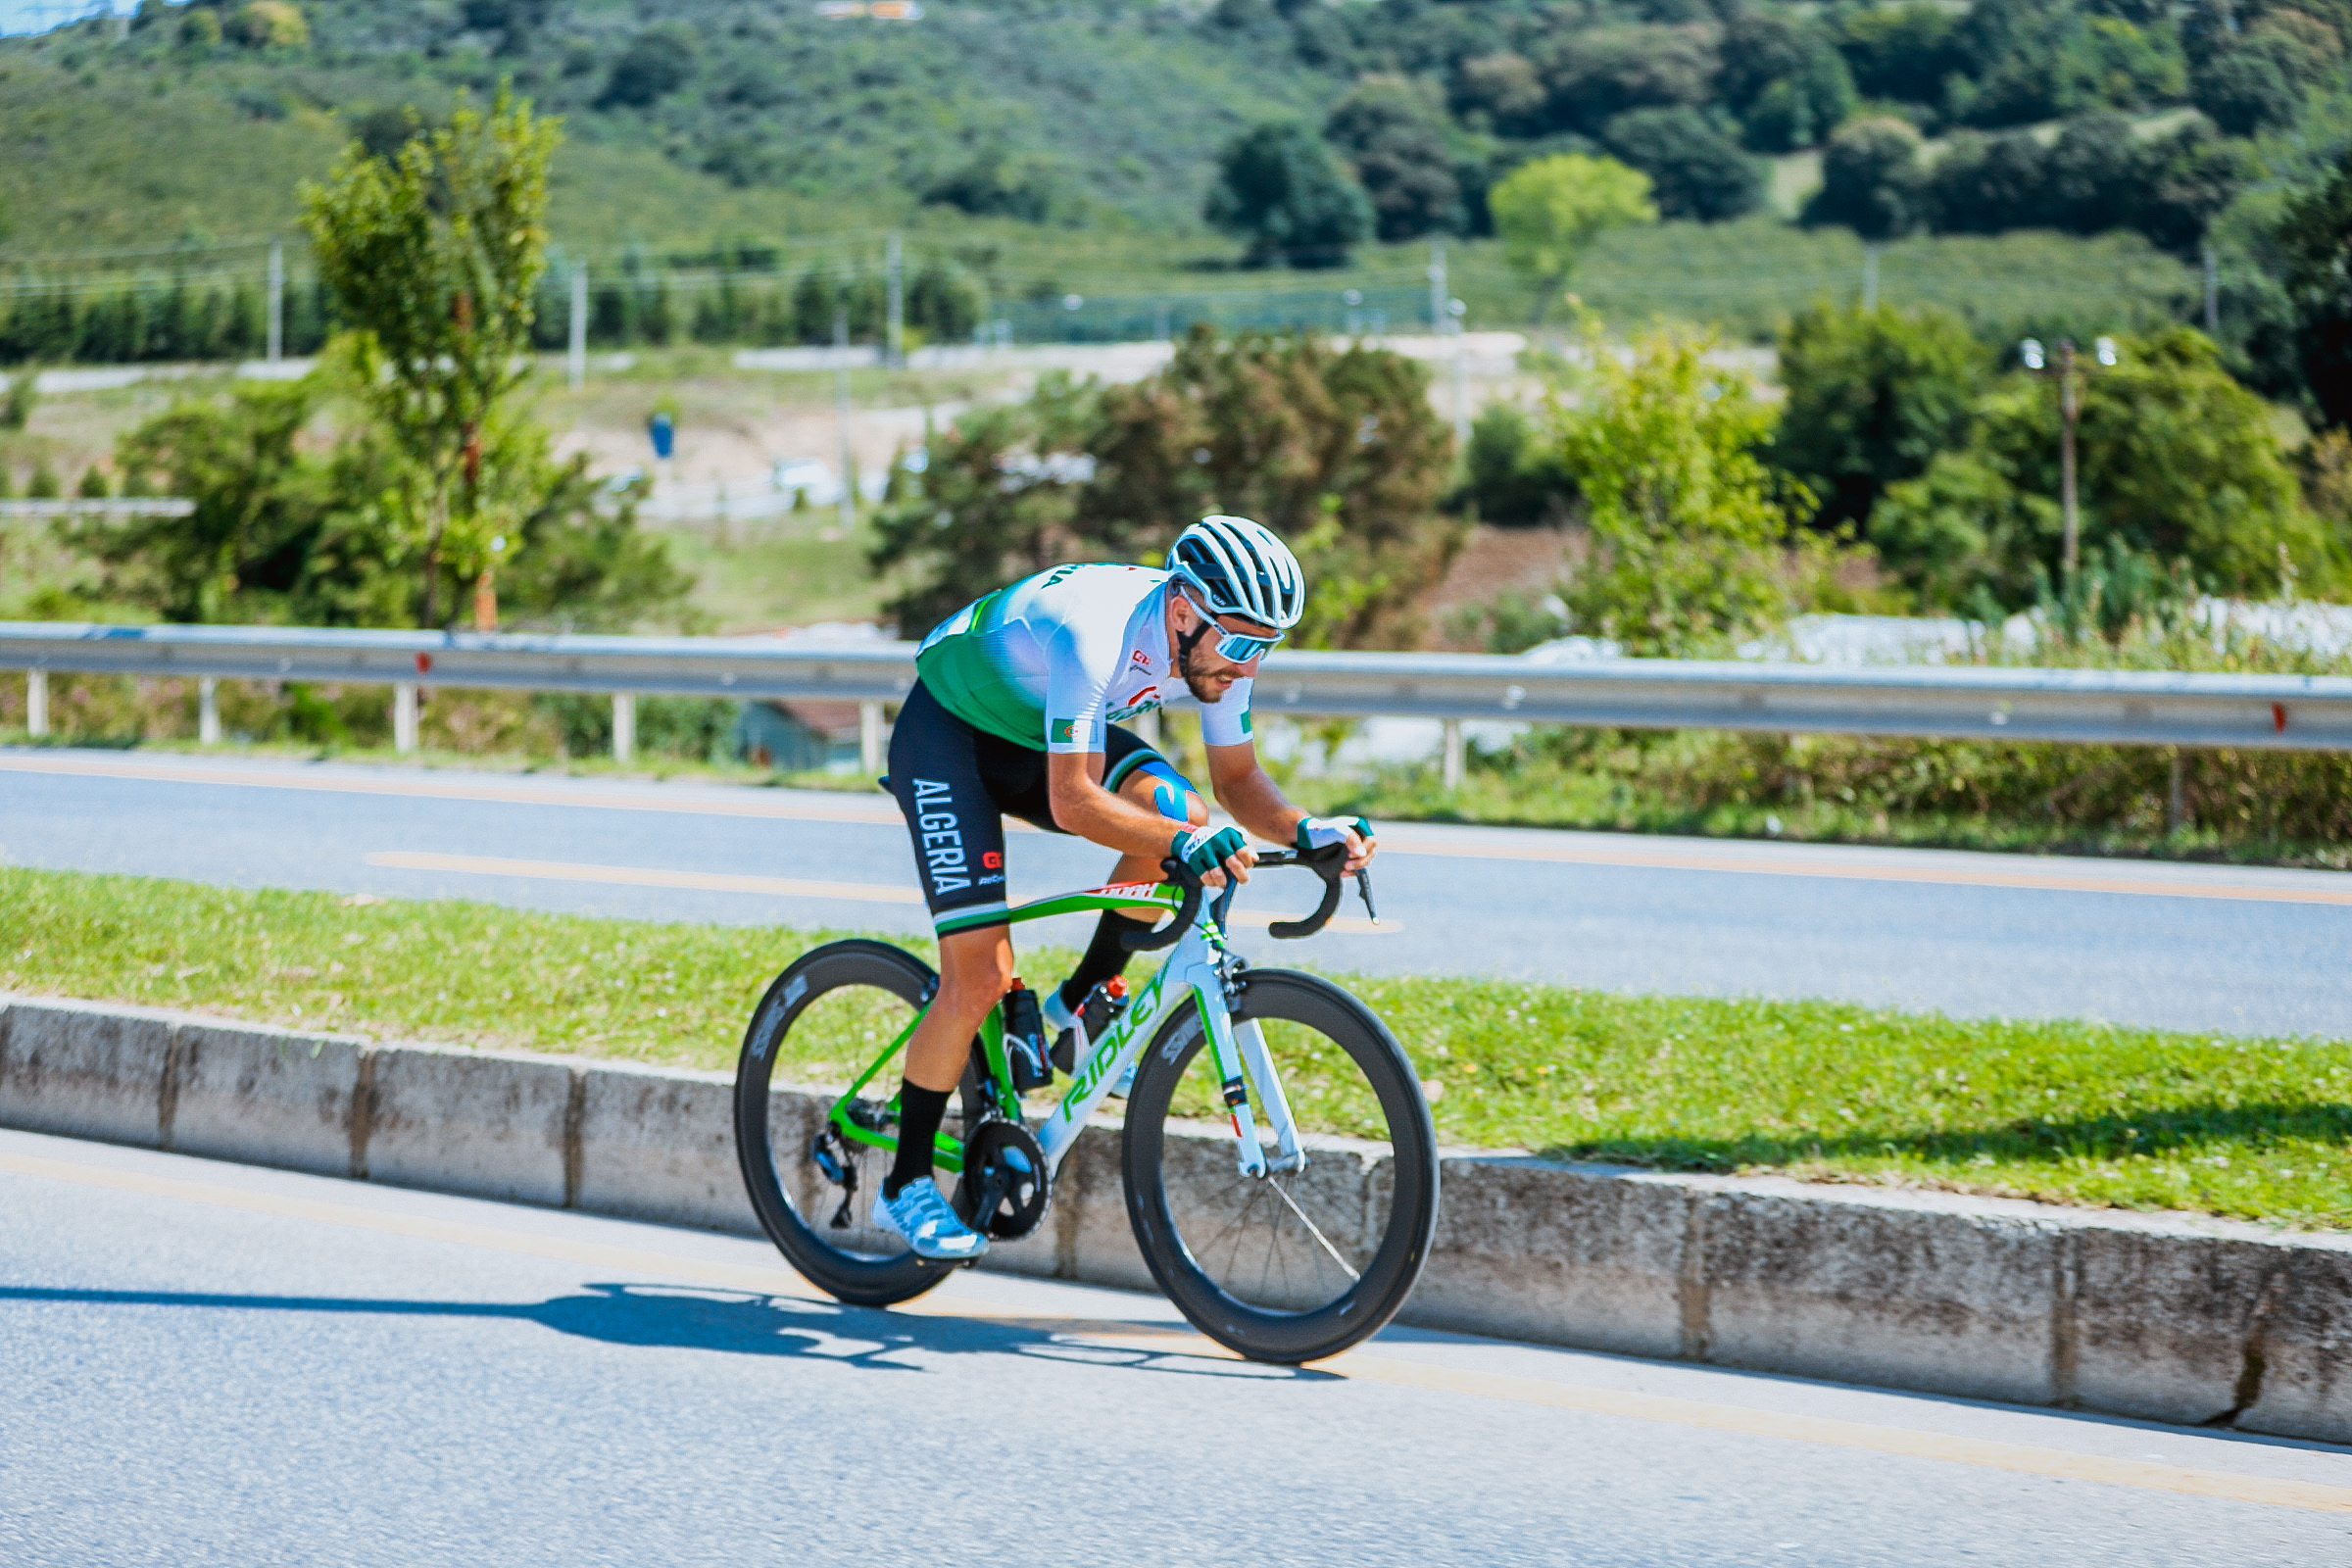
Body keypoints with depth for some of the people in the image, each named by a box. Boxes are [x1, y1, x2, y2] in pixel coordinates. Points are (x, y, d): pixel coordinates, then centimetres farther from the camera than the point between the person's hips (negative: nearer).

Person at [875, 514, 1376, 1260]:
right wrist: (1188, 845, -55)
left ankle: (1081, 1004, -1)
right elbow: (1072, 802, -42)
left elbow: (1237, 779, -5)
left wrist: (1304, 830, -25)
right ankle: (905, 1185, 1)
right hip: (944, 732, -7)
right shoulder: (1094, 630, -38)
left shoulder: (1217, 638, -16)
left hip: (1035, 734, 7)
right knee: (982, 977, -15)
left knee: (1176, 811, -21)